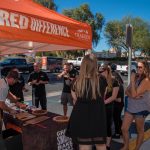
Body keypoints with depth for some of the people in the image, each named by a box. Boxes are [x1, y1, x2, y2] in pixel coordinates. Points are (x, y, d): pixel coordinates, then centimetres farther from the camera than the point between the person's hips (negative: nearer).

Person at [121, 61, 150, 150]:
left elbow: (134, 94, -21)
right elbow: (127, 91, 6)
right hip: (131, 107, 7)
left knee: (140, 131, 11)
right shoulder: (136, 78, 7)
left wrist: (132, 81, -19)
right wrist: (133, 96, -15)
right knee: (124, 129, 8)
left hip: (141, 109, -7)